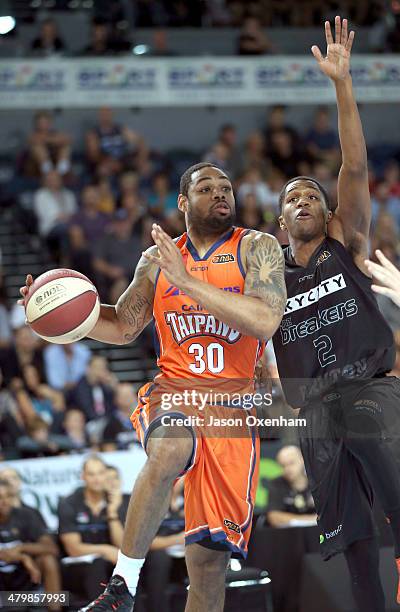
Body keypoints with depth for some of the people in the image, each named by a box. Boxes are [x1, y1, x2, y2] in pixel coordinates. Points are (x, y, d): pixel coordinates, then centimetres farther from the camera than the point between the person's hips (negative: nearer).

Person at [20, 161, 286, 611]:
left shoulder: (257, 248, 0)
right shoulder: (156, 259, 11)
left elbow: (266, 321, -17)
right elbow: (123, 327, 22)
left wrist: (187, 282, -20)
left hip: (232, 406, -1)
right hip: (172, 391, 1)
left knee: (210, 556, -3)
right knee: (170, 448, -37)